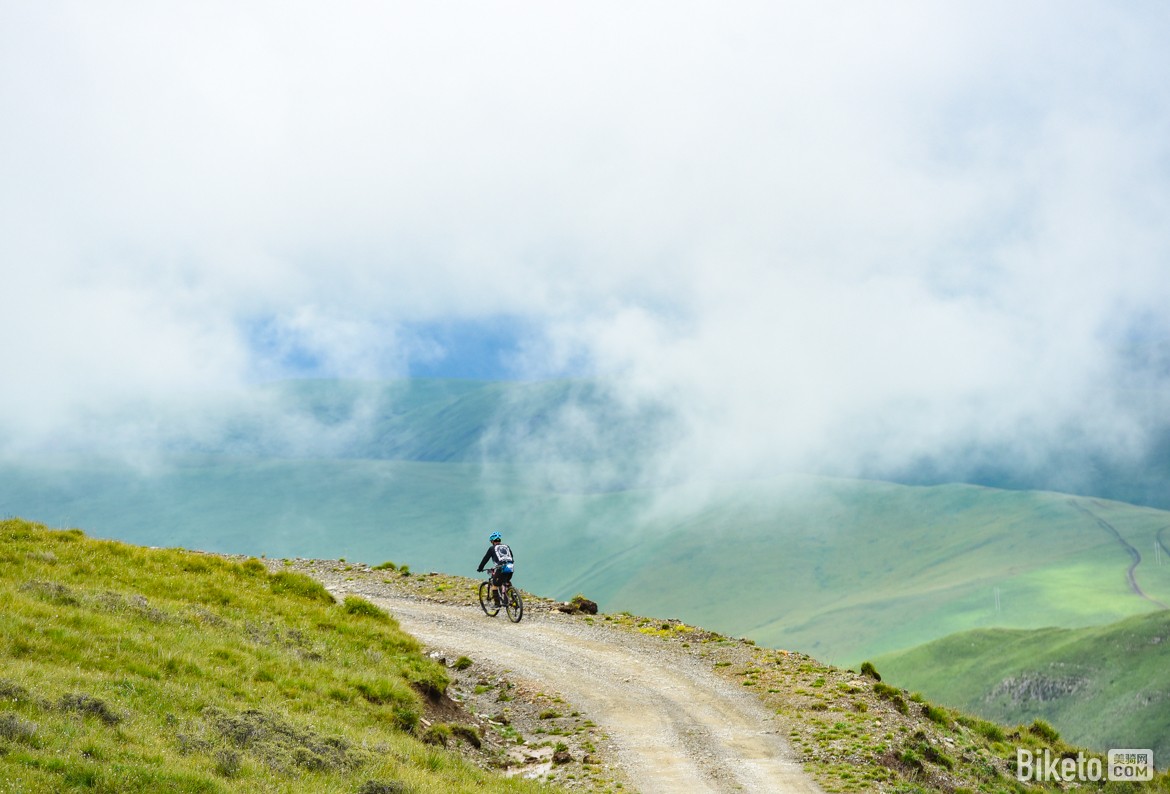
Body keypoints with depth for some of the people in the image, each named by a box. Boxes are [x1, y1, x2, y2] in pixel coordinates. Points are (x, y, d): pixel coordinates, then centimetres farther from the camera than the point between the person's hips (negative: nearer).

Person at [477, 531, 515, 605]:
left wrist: (480, 568, 23)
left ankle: (497, 604, 4)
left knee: (494, 585, 8)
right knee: (506, 583, 29)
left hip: (501, 568, -5)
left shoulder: (492, 548, 9)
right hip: (511, 568, 5)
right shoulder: (507, 546, 21)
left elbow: (485, 559, 12)